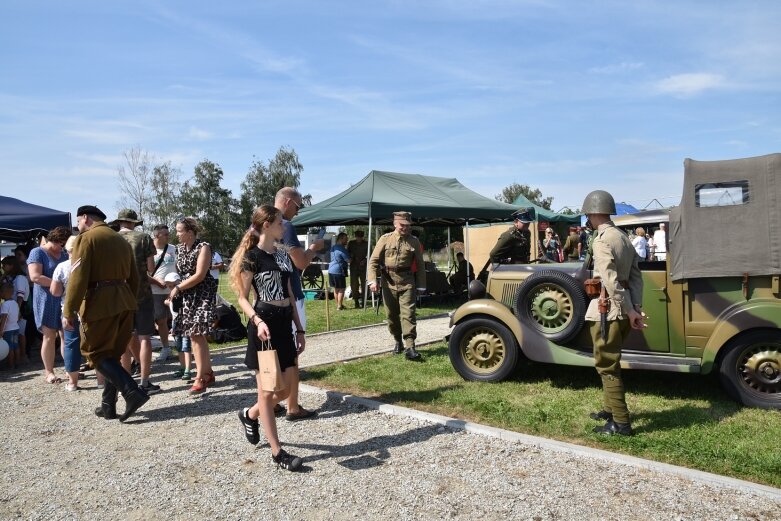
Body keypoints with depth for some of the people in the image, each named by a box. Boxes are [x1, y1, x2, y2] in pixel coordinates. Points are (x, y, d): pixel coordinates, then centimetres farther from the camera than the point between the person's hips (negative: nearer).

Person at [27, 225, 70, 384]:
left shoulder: (64, 254, 16)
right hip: (47, 301, -5)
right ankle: (48, 371, 8)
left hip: (64, 300, 5)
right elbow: (35, 276, -16)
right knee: (49, 337, -1)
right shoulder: (37, 253, -4)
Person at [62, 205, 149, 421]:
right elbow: (133, 278, 19)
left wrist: (69, 311, -12)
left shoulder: (86, 238, -6)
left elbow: (78, 278, -14)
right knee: (112, 354, 14)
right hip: (124, 303, 8)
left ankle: (133, 393, -11)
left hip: (100, 304, -7)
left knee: (97, 354, 2)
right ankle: (108, 406, 18)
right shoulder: (121, 240, 18)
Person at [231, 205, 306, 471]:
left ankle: (250, 414, 37)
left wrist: (299, 328, 14)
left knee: (286, 388, 10)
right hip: (264, 323, -7)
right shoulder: (252, 256, -8)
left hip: (285, 323, 8)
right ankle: (277, 451, 9)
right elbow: (243, 298, -8)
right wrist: (258, 321, -25)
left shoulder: (283, 254, 13)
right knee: (267, 390, 1)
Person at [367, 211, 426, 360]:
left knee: (408, 314, -10)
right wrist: (373, 280, -11)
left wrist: (421, 286, 7)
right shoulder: (385, 239, 2)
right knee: (391, 315, 10)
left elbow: (420, 264, 9)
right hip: (389, 282, 1)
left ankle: (410, 346, -12)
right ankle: (398, 342, 28)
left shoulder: (414, 242, 5)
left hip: (407, 282, -1)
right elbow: (374, 260, 1)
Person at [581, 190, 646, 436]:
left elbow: (611, 281, -22)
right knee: (610, 361, 21)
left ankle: (621, 423, 5)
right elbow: (636, 276, 7)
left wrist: (630, 312, -17)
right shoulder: (623, 237, 12)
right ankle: (610, 409, 34)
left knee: (606, 366, 0)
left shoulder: (601, 240, -15)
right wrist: (636, 308, 1)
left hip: (607, 309, -9)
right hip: (623, 310, 9)